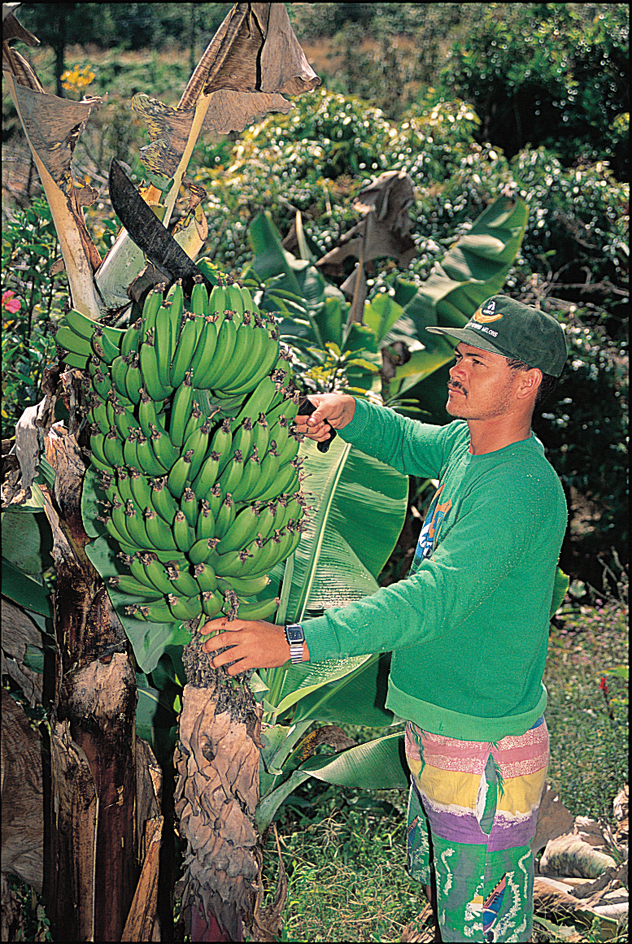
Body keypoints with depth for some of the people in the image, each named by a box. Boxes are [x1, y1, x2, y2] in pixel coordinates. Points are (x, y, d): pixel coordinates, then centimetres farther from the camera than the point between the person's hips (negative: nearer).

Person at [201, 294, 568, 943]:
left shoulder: (522, 488, -28)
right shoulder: (466, 440, 1)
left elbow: (433, 599, -36)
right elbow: (409, 444, 24)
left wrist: (296, 641, -40)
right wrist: (349, 412, 2)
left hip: (485, 749, -9)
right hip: (433, 723, 9)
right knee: (435, 879, 28)